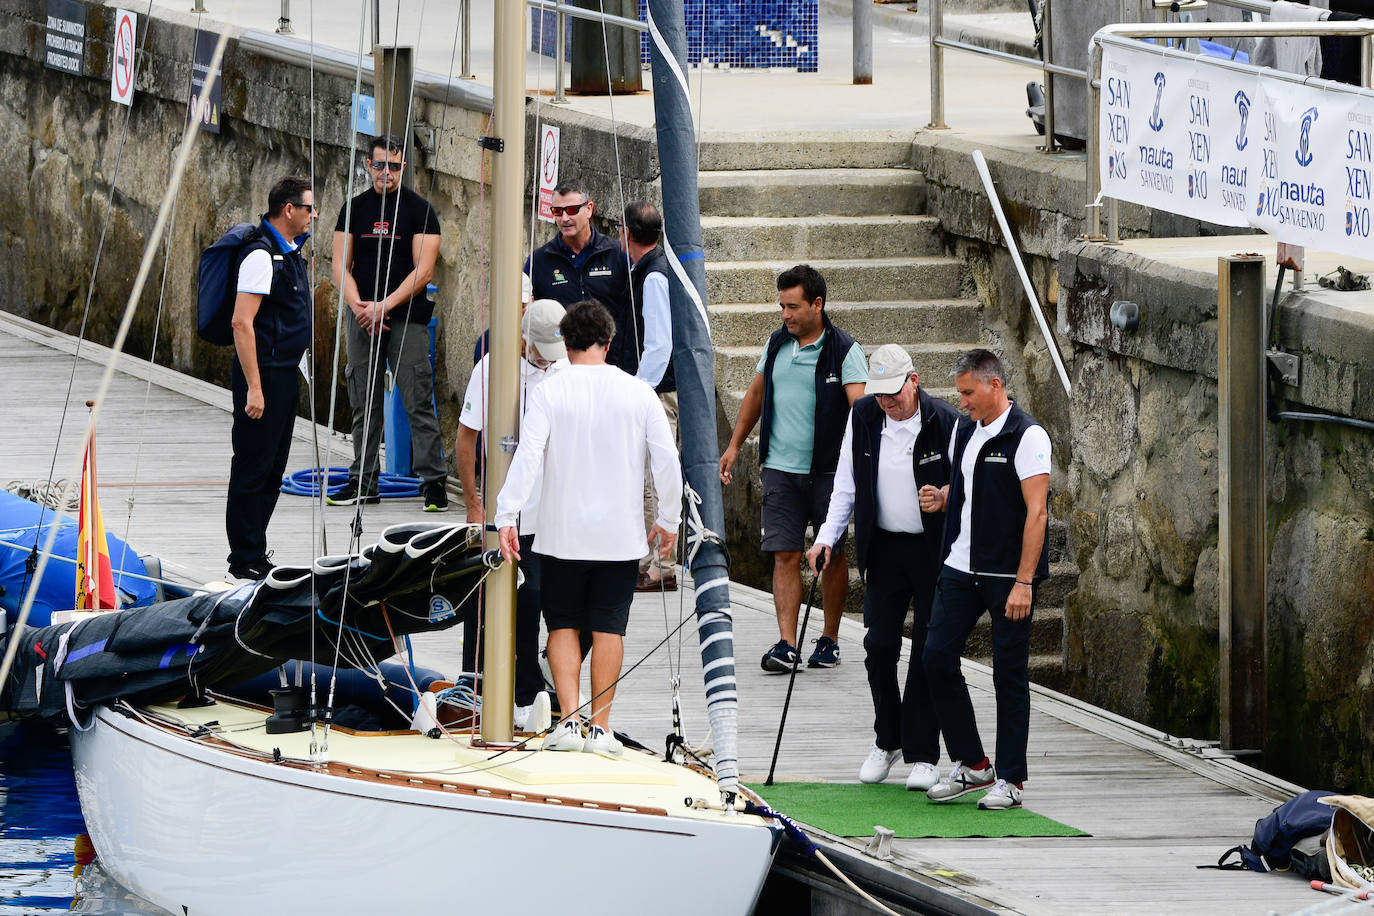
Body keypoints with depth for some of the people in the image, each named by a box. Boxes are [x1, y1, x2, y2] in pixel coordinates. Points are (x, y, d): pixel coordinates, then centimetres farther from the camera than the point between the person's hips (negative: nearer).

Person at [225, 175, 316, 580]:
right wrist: (254, 388, -24)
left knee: (272, 469, 14)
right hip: (263, 375, -10)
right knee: (253, 468, -4)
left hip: (286, 375, 10)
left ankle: (254, 556, 21)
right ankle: (246, 562, 0)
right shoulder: (262, 255, -17)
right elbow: (242, 322, -22)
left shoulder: (291, 254, 14)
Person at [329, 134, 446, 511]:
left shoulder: (418, 210, 0)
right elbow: (341, 266, 7)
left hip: (407, 318, -4)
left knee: (418, 402, -8)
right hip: (361, 319, 4)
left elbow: (422, 271, -6)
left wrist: (384, 306, -14)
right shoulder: (354, 208, 10)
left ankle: (433, 481, -6)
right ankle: (363, 482, 13)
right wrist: (358, 306, -10)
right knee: (364, 404, 7)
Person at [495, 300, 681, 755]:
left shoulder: (549, 392, -7)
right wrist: (668, 520, 11)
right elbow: (667, 460, -1)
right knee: (608, 628, 7)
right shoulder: (638, 393, -2)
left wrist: (506, 517, -13)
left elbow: (527, 456, -14)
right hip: (620, 534, 1)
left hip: (562, 534, -1)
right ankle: (600, 727, 6)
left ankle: (569, 720, -3)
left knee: (563, 626, 9)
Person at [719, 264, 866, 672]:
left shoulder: (844, 351, -7)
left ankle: (830, 639, 19)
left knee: (832, 555, 6)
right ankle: (786, 644, -9)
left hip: (828, 469, -3)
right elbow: (755, 395, 22)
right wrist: (734, 447, 22)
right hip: (780, 468, 3)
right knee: (785, 555, -5)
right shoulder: (777, 344, 9)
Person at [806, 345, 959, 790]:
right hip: (884, 548, 4)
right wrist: (827, 537, 0)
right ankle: (887, 740, 21)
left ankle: (922, 755, 5)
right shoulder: (863, 417, 0)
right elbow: (846, 484, 7)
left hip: (936, 552, -4)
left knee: (928, 652, -2)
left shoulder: (946, 423, -13)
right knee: (879, 646, 2)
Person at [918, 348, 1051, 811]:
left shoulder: (1027, 436, -13)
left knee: (1009, 673, -1)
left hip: (1008, 576, -7)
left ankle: (1009, 779, 7)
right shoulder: (963, 431, 10)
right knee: (937, 656, 1)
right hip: (961, 567, 7)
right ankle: (971, 764, 13)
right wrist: (941, 497, 3)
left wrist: (1023, 582, -22)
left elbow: (1036, 513, -17)